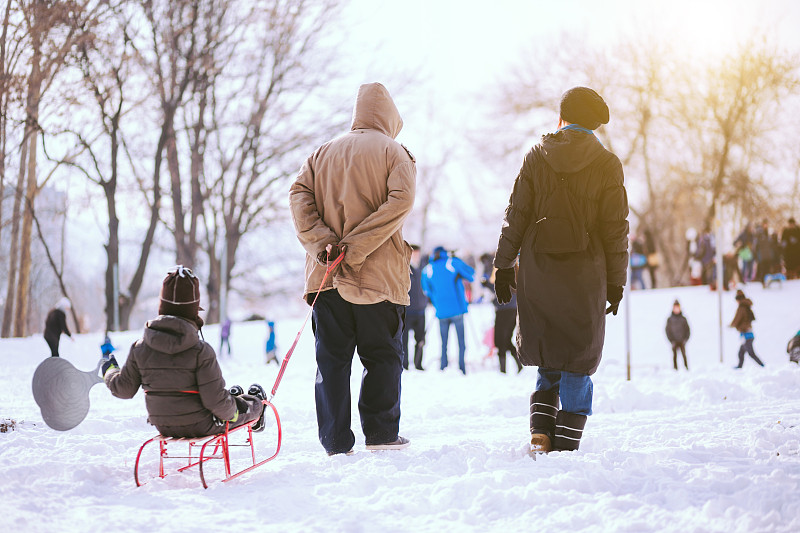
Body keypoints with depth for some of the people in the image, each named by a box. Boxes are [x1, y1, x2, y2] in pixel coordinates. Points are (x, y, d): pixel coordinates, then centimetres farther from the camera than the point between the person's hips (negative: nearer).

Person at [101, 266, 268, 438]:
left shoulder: (139, 348, -13)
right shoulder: (201, 351, -26)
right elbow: (216, 401, -24)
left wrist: (110, 372, 20)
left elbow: (124, 389, -1)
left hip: (163, 427, 4)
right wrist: (231, 412, -2)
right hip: (200, 427, -4)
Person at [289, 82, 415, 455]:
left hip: (326, 273, 4)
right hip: (378, 273, -3)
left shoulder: (323, 153, 16)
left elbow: (299, 194, 2)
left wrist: (321, 243, -8)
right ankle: (380, 434, 8)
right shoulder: (394, 152, 3)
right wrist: (355, 247, -16)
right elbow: (400, 200, -14)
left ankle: (336, 441, 3)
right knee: (383, 356, 8)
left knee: (332, 358, 6)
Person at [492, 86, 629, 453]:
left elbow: (516, 214, 2)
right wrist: (616, 281, 4)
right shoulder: (606, 164, -1)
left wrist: (503, 264, 8)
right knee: (579, 360, 5)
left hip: (537, 271, 2)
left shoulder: (536, 157, 3)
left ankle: (541, 430, 3)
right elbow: (615, 229, -2)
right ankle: (566, 443, 0)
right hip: (584, 275, -2)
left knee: (548, 356, 16)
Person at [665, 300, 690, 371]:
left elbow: (687, 330, 10)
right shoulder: (670, 319, 3)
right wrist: (671, 340, -5)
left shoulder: (683, 319, 5)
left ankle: (686, 367, -5)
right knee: (675, 355, 0)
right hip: (674, 341, 0)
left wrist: (685, 339, -2)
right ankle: (675, 368, 4)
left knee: (684, 354, -9)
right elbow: (668, 331, 4)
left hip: (682, 341, 0)